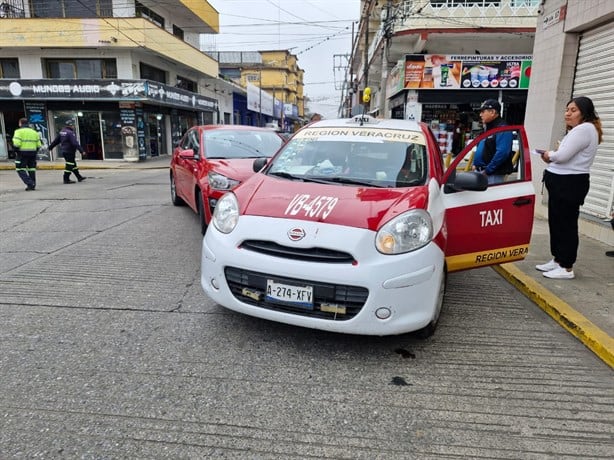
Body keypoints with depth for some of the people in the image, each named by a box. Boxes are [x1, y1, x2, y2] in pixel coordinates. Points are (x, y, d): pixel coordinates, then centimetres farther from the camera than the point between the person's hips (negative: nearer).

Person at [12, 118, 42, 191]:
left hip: (22, 153, -5)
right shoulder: (34, 132, 12)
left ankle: (29, 184, -13)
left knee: (20, 169, 1)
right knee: (31, 168, 13)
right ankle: (33, 185, 14)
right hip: (32, 153, 5)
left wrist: (16, 152, -2)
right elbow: (39, 145, 9)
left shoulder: (19, 131, -6)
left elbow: (16, 144, -16)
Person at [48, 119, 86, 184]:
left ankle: (79, 177, 22)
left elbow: (56, 141, 20)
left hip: (64, 151, 10)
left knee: (73, 164, 16)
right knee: (69, 165, -4)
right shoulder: (70, 133, -17)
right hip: (69, 152, -10)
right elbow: (75, 143, -25)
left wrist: (50, 147, 30)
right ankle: (66, 179, 1)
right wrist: (81, 150, -26)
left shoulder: (61, 132, 12)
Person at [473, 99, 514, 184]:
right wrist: (475, 164, 12)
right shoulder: (487, 128, 18)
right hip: (480, 172, 10)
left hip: (493, 175, -10)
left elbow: (502, 153, -24)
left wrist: (487, 170, -21)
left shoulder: (502, 129, -14)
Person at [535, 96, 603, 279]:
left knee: (566, 224, -5)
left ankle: (566, 268, 3)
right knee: (556, 222, 16)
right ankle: (558, 260, 28)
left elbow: (562, 156, -22)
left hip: (569, 183, -11)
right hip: (563, 182, 11)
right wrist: (551, 157, 4)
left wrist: (549, 155, -3)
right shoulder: (579, 130, 21)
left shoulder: (584, 129, -15)